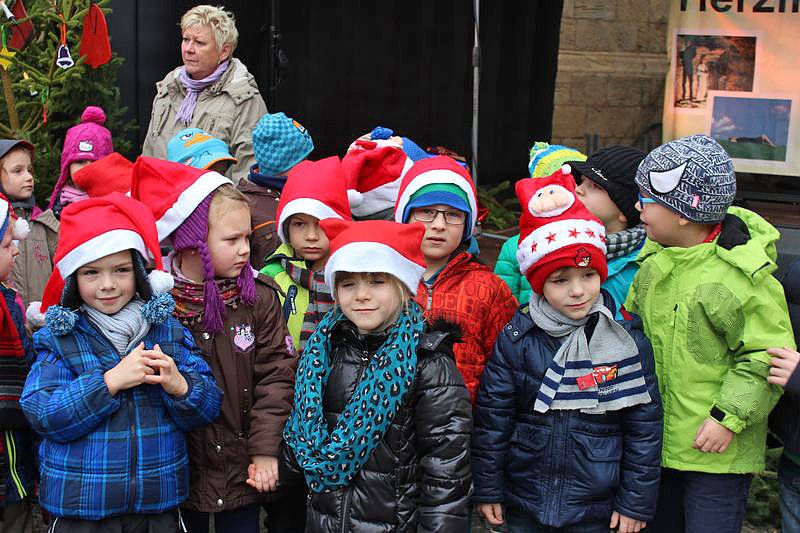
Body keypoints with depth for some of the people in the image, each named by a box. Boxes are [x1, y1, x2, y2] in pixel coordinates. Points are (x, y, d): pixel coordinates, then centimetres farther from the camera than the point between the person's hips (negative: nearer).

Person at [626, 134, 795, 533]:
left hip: (716, 451, -7)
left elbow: (767, 359, -15)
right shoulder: (654, 259, 4)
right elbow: (634, 325, 18)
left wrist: (728, 418, -19)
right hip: (656, 440, 7)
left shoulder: (741, 275, -18)